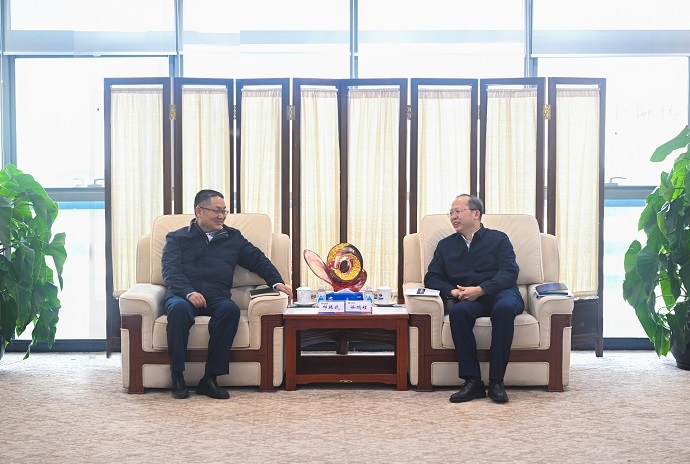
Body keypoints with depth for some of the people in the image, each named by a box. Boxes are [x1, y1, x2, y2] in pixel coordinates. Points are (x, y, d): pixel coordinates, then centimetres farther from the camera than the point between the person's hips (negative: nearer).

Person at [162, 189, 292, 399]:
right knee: (179, 308, -38)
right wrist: (189, 292, -18)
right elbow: (171, 271, 1)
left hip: (216, 298, 2)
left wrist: (276, 282, 2)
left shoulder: (233, 237, 25)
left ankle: (210, 378, -30)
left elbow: (258, 260, 20)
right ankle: (177, 377, -28)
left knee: (231, 309, -34)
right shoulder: (177, 238, 16)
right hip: (183, 295, -2)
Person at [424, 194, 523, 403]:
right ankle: (472, 381, -31)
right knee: (457, 311, -34)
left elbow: (510, 272, -1)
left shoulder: (498, 239, 13)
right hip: (467, 299, 2)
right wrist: (452, 291, -7)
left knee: (504, 308, -38)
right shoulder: (445, 245, 23)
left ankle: (496, 381, -32)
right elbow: (431, 278, 14)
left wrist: (481, 289, -17)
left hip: (499, 292, -2)